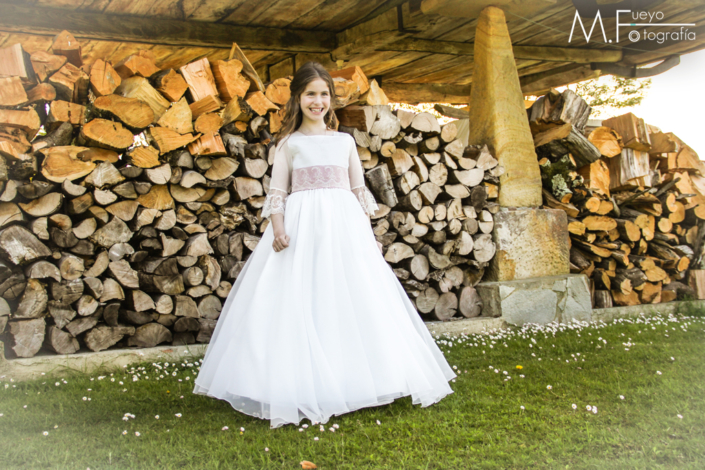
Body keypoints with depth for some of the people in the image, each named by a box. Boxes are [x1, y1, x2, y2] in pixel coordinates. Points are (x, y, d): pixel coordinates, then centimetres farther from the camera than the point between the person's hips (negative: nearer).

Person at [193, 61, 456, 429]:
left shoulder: (345, 141, 14)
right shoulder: (289, 144, 7)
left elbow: (359, 191, 15)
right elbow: (277, 191, 2)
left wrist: (368, 234, 9)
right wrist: (278, 230, -14)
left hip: (343, 226, 3)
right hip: (301, 229, -2)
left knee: (352, 300, 1)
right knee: (300, 305, -6)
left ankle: (351, 380, 12)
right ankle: (304, 387, -1)